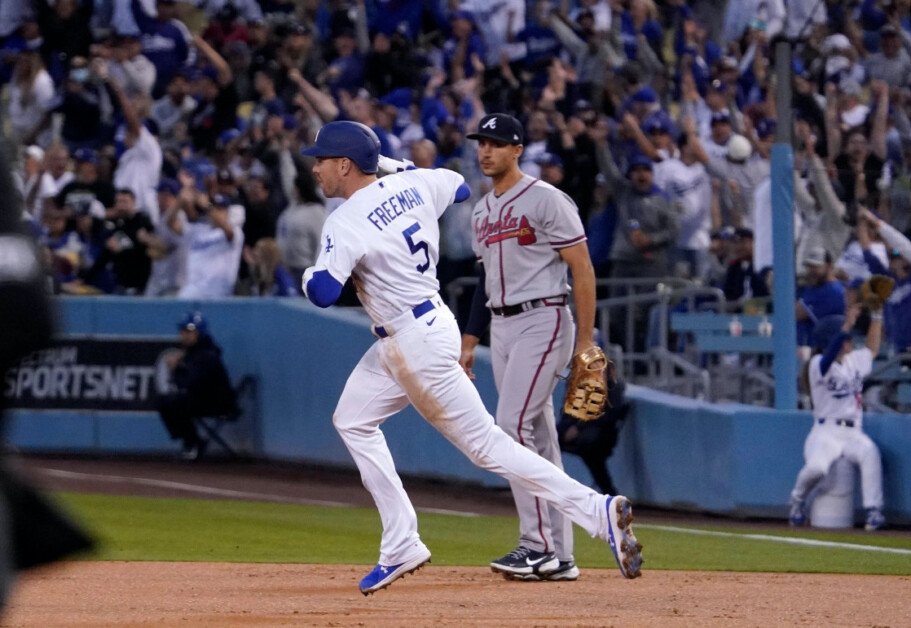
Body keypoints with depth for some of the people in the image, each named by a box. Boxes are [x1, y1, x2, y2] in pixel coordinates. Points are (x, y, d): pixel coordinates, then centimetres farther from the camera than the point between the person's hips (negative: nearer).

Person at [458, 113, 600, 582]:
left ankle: (538, 544, -15)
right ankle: (558, 557, 8)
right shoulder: (482, 211, 15)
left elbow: (582, 269, -10)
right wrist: (470, 341, 18)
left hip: (542, 321, -8)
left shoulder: (545, 200, -9)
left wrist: (585, 341, -14)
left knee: (513, 426, -18)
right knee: (538, 438, 7)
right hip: (502, 328, 8)